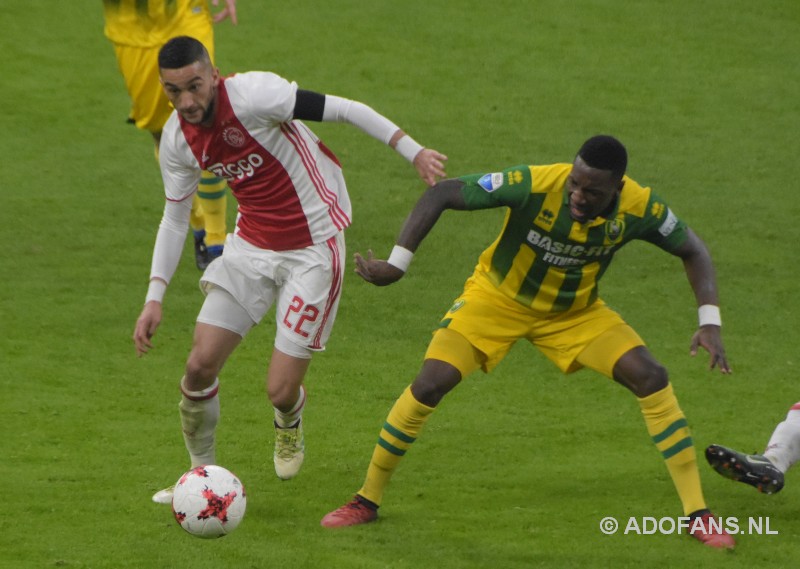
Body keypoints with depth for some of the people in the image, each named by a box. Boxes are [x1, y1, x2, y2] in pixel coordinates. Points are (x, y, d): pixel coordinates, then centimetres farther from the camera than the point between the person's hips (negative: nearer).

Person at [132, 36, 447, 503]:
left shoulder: (252, 95, -25)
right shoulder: (178, 139, -4)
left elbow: (345, 110, -21)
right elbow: (175, 218, 10)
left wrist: (414, 151, -26)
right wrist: (155, 297, 3)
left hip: (314, 249, -5)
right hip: (252, 246, 5)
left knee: (281, 391, -6)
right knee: (201, 364, -6)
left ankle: (290, 426, 33)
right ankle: (202, 472, 19)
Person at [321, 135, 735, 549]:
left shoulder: (640, 209, -25)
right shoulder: (532, 185, -34)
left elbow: (692, 251, -5)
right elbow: (441, 195, -26)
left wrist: (710, 322, -18)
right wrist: (397, 263, -34)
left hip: (575, 311, 2)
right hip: (497, 297, -2)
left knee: (650, 378, -16)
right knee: (430, 383, -18)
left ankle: (697, 515, -6)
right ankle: (367, 500, 3)